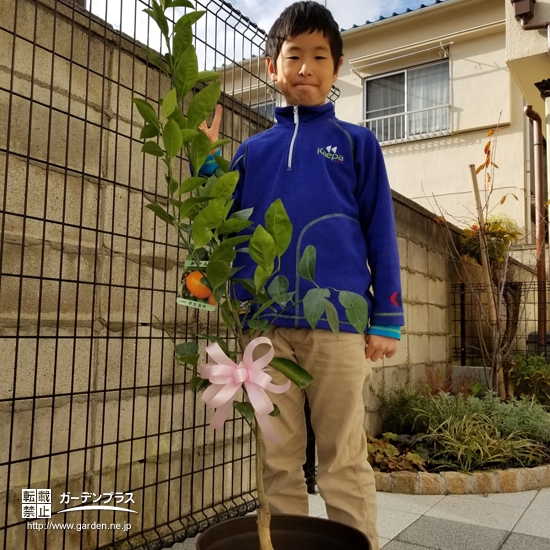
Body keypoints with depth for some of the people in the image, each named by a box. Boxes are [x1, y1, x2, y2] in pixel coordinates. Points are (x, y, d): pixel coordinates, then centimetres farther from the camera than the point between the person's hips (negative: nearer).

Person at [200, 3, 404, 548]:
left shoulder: (356, 142, 10)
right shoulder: (252, 151, 16)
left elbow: (380, 232, 6)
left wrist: (388, 318, -2)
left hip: (337, 322, -2)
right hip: (264, 324, 3)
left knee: (343, 462, 6)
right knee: (278, 461, 11)